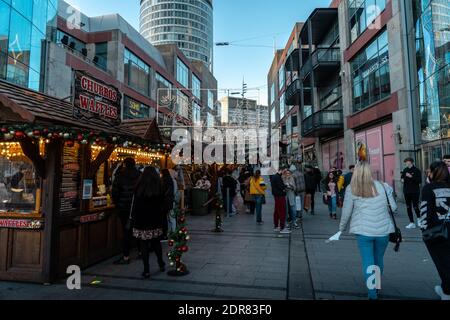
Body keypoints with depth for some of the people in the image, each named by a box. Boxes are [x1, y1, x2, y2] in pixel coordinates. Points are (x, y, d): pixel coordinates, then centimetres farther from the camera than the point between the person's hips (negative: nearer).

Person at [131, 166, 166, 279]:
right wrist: (162, 218, 10)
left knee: (144, 245, 4)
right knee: (156, 242, 17)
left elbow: (135, 206, -1)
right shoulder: (159, 187, -1)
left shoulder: (139, 187, -5)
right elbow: (162, 204, 2)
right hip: (155, 220, 2)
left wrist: (134, 219, 6)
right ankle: (161, 264, 26)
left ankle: (146, 270, 8)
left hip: (141, 220, -2)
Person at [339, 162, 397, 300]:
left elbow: (346, 212, -3)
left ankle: (372, 293, 5)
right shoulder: (382, 186, -1)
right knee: (379, 260, 19)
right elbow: (393, 207, 3)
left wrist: (342, 228, 11)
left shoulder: (351, 189, -5)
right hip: (383, 230, 3)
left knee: (368, 262, 7)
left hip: (363, 231, -2)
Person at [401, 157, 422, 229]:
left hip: (415, 191, -5)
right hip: (406, 191, 5)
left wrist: (411, 177, -22)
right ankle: (411, 223, 14)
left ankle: (419, 218, 26)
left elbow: (419, 180, -14)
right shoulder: (405, 170, 9)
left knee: (415, 207, -4)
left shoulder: (416, 170, -6)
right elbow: (402, 177, 25)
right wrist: (402, 179, 4)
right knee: (408, 207, 6)